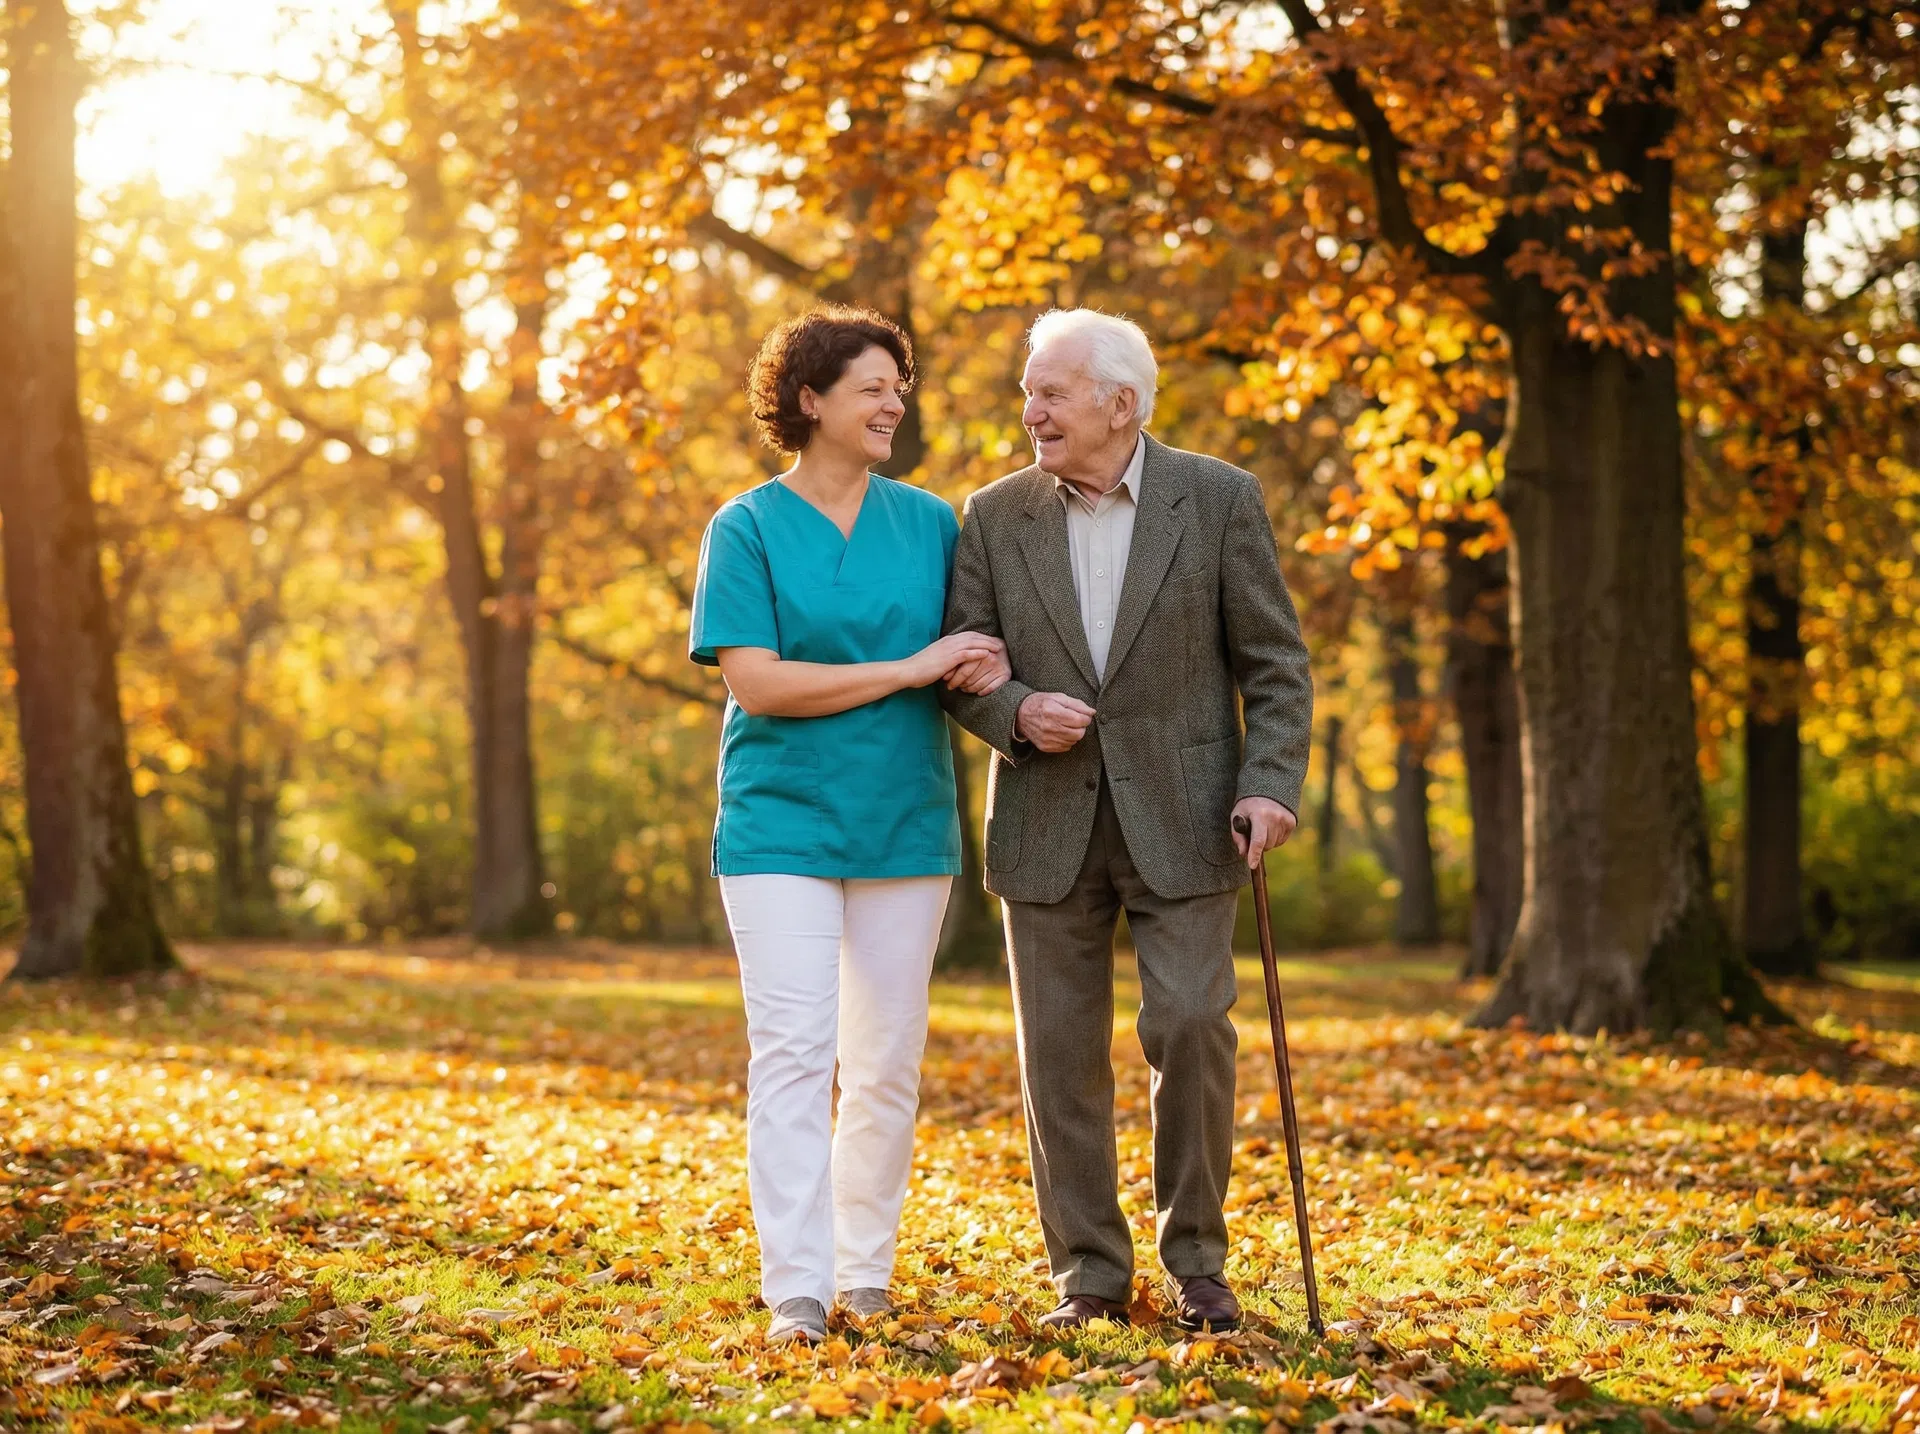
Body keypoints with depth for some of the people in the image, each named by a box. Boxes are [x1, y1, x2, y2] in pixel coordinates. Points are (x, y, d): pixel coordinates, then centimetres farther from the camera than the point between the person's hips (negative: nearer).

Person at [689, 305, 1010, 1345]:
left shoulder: (928, 522, 9)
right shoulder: (747, 528, -3)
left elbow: (988, 631, 20)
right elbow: (753, 679, -12)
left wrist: (992, 664, -6)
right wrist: (912, 669, -14)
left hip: (904, 827, 4)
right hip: (781, 823, -4)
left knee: (887, 1065, 7)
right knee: (793, 1054, -10)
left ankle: (866, 1272, 19)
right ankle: (796, 1292, -9)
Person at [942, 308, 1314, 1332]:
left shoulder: (1220, 500, -2)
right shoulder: (994, 516, 4)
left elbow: (1275, 662, -1)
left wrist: (1272, 783, -14)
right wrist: (1015, 712, -15)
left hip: (1180, 820, -2)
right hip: (1047, 824, 2)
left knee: (1190, 1029, -9)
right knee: (1061, 1053, 3)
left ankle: (1197, 1263, 7)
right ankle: (1089, 1276, 13)